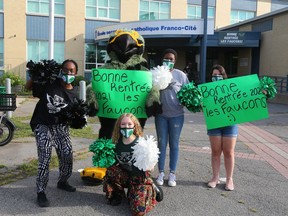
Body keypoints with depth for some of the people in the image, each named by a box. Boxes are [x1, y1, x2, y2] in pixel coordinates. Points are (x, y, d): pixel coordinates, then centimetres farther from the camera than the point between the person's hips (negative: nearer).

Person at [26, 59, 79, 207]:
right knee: (45, 158, -15)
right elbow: (28, 87, 1)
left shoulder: (73, 94, 3)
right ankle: (41, 192, -2)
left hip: (61, 127, 5)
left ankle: (62, 182, 33)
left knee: (67, 155, 7)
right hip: (42, 125, -4)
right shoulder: (50, 83, -7)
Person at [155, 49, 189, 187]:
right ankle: (161, 172, 19)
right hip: (161, 115, 0)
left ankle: (172, 173, 19)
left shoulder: (181, 75, -1)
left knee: (174, 145, 8)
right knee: (162, 144, 8)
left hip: (176, 115, 0)